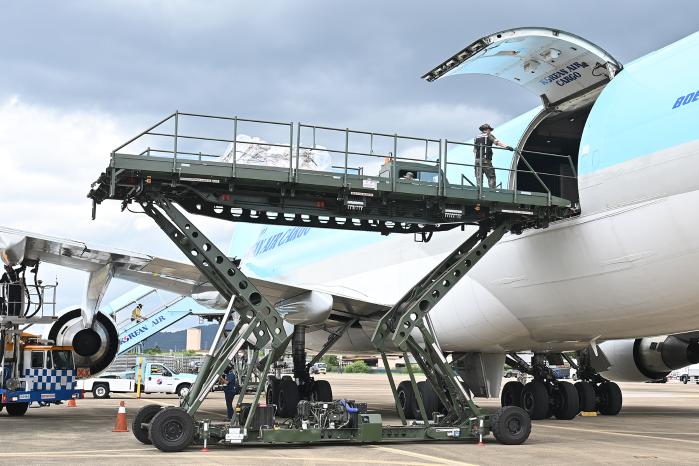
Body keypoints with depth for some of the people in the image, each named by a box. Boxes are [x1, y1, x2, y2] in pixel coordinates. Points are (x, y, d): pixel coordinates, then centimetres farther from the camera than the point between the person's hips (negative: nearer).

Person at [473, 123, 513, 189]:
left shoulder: (476, 138, 21)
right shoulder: (489, 135, 5)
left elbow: (474, 151, 18)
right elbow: (497, 142, -11)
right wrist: (506, 146, -22)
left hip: (477, 160, 5)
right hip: (486, 160, -5)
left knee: (479, 179, 5)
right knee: (491, 178, -3)